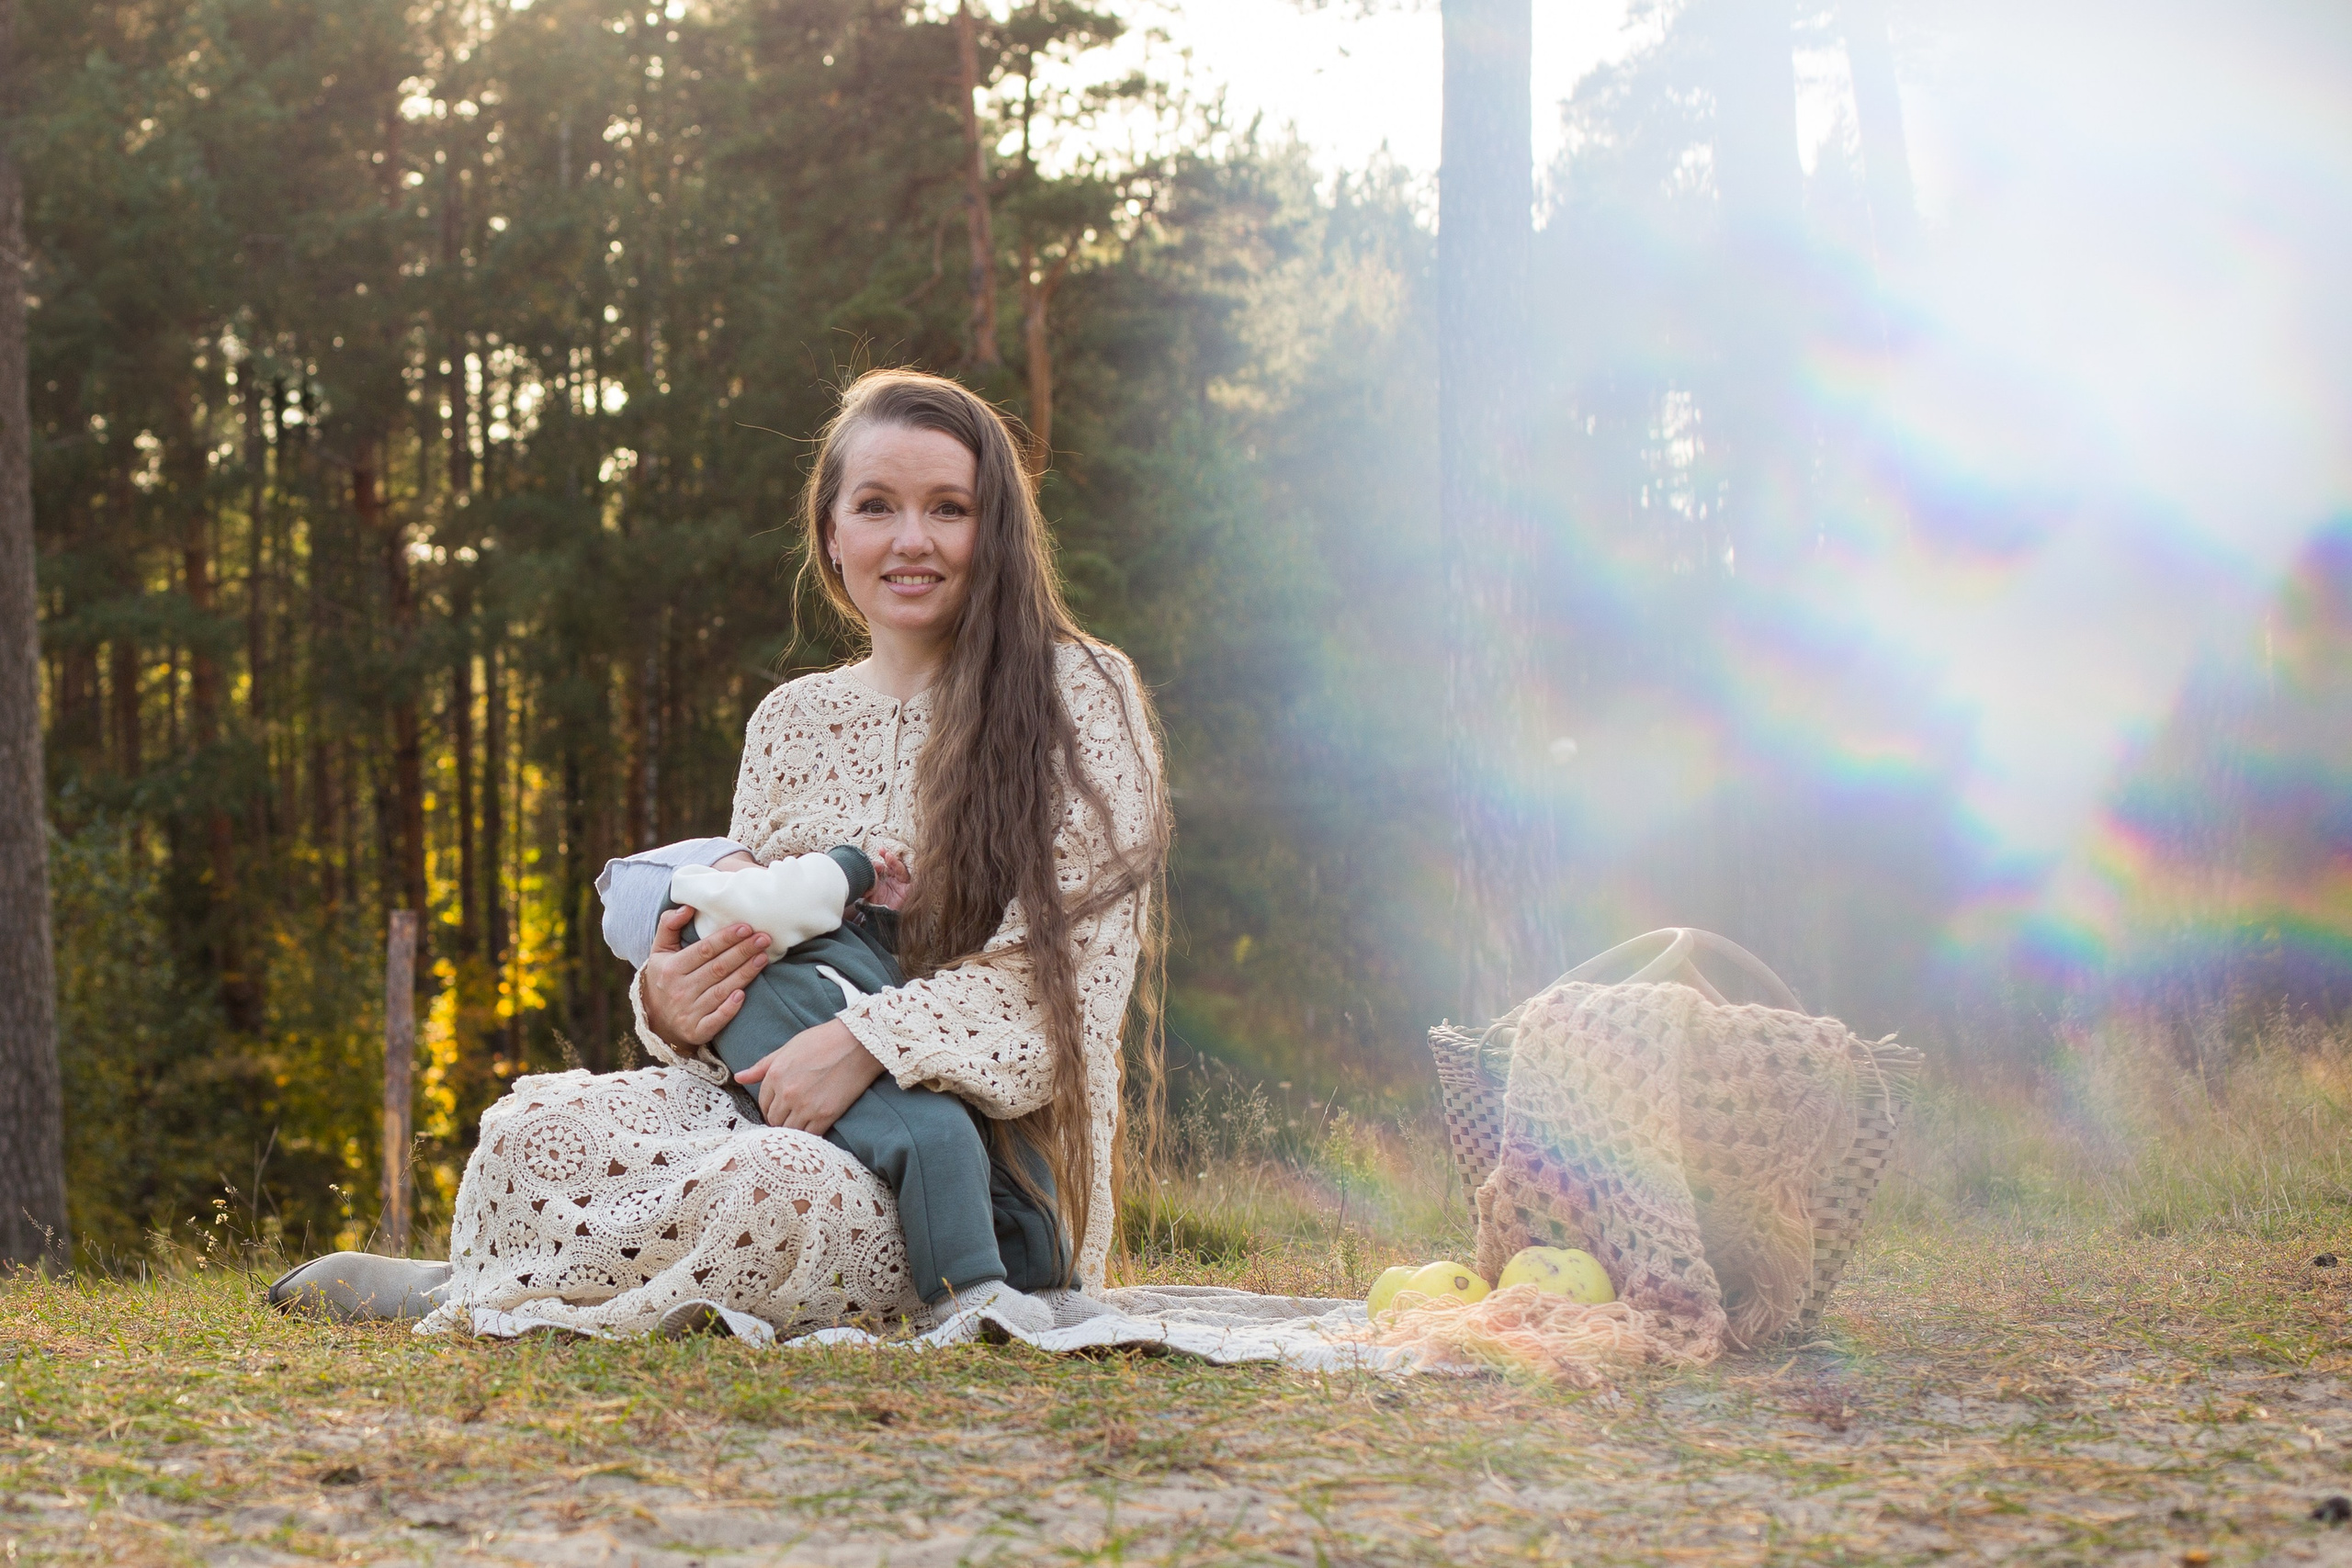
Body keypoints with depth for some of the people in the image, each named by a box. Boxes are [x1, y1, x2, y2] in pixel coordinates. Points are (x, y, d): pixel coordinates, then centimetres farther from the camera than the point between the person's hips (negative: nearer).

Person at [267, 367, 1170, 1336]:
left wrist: (867, 1040, -24)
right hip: (791, 1115, 4)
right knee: (541, 1128, -26)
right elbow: (747, 948, 15)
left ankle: (463, 1296, -8)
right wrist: (672, 1008, -10)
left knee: (767, 1186, -35)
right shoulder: (789, 723, 12)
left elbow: (1075, 962, -12)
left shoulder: (1078, 698, -3)